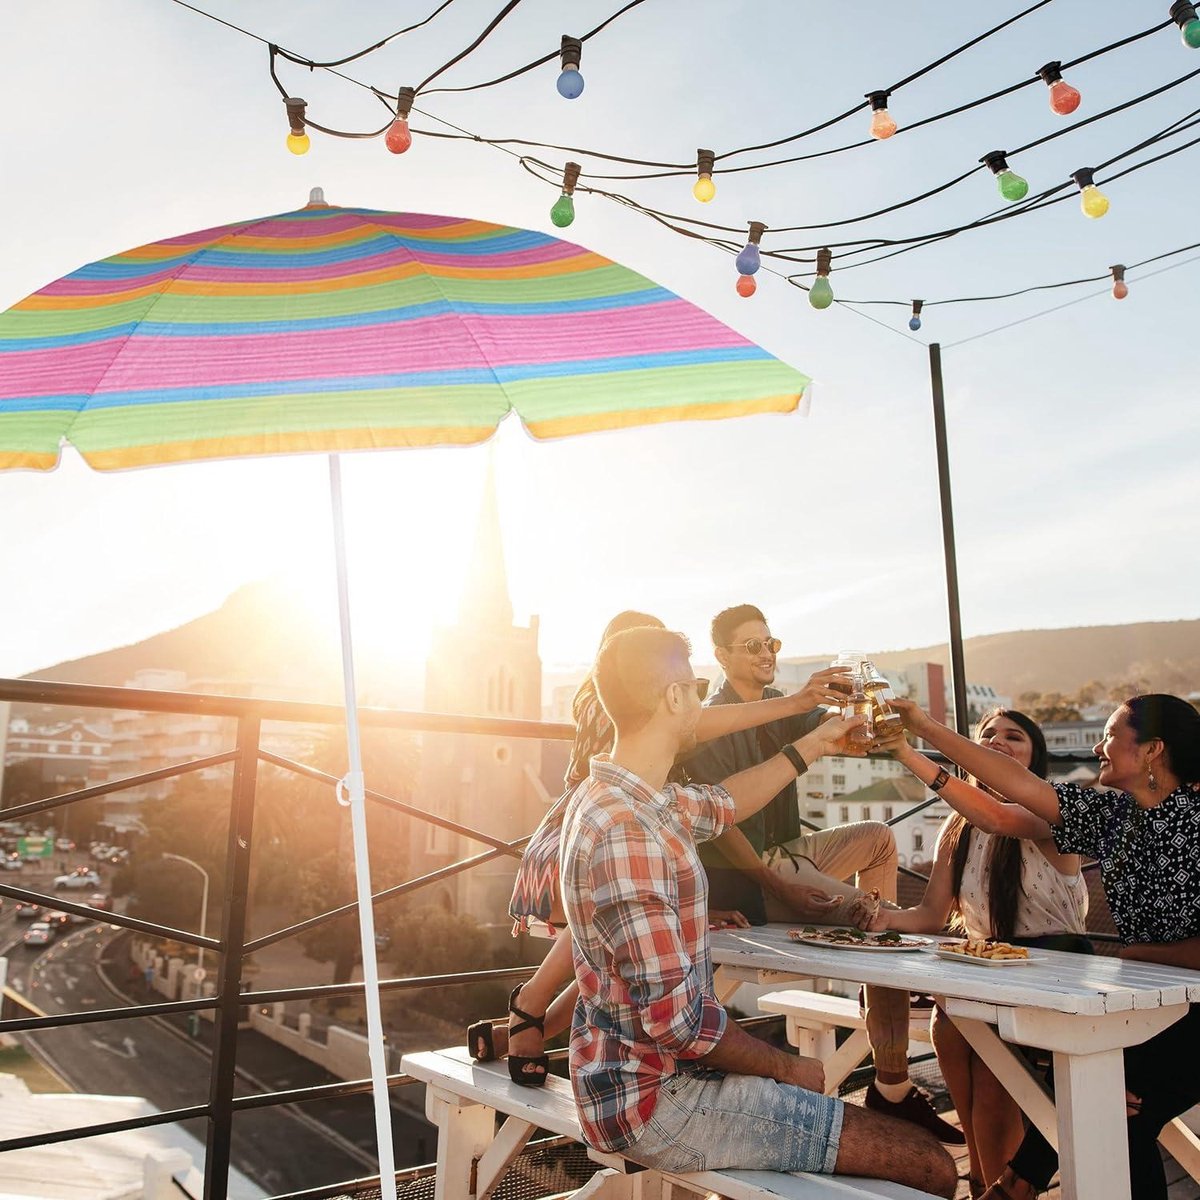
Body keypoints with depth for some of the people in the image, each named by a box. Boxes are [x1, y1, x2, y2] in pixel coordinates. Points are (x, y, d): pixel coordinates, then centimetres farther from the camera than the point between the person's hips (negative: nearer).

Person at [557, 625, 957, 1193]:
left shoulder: (609, 794, 5)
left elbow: (720, 804, 23)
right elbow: (675, 1018, -25)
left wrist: (814, 745, 28)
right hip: (656, 1098, -10)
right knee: (929, 1164, -10)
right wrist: (788, 1068, -9)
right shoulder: (628, 834, -26)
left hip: (643, 1071, 10)